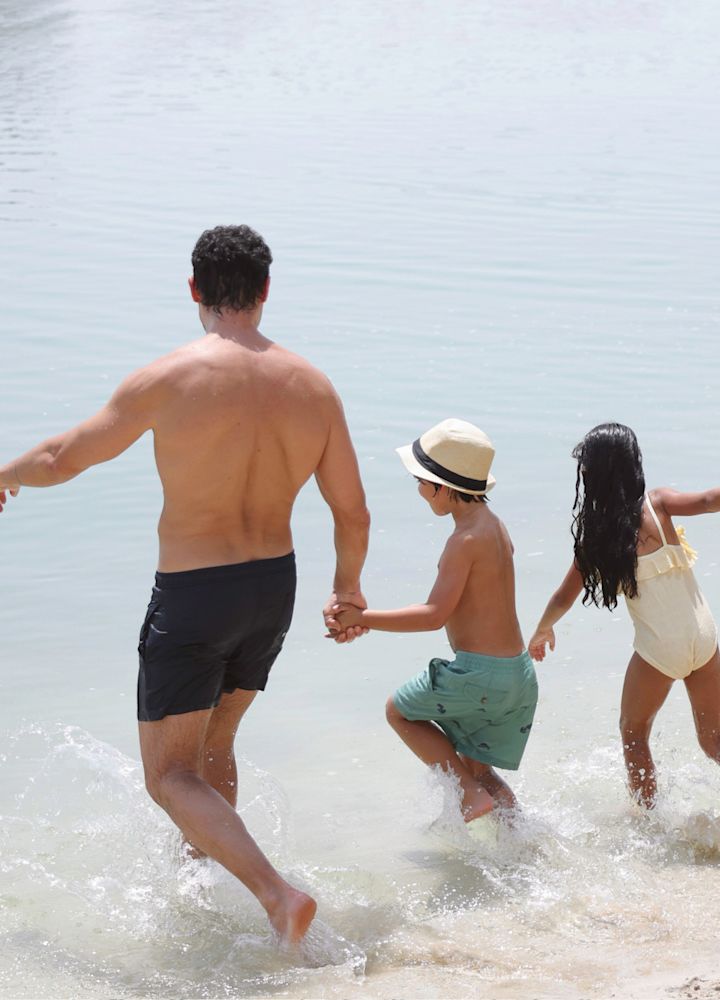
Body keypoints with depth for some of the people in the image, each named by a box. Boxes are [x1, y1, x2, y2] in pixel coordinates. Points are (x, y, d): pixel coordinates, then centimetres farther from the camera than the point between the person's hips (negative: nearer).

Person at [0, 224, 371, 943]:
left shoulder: (173, 378, -15)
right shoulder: (313, 386, -2)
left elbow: (66, 458, -5)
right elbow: (353, 514, 4)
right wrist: (347, 590, 23)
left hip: (192, 595, -6)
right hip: (275, 589, 6)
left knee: (170, 774, 2)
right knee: (213, 747, 26)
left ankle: (277, 894, -15)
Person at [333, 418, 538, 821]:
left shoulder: (466, 539, -17)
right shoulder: (494, 525, 12)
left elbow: (435, 614, -20)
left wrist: (364, 618, -16)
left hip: (479, 674, -9)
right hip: (519, 672, 9)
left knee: (400, 710, 14)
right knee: (475, 765, 21)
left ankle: (471, 795, 5)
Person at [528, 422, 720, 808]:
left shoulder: (595, 533, -3)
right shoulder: (657, 504, -4)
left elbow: (564, 598, 6)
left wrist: (541, 632, 24)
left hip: (659, 646, -2)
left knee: (634, 733, 22)